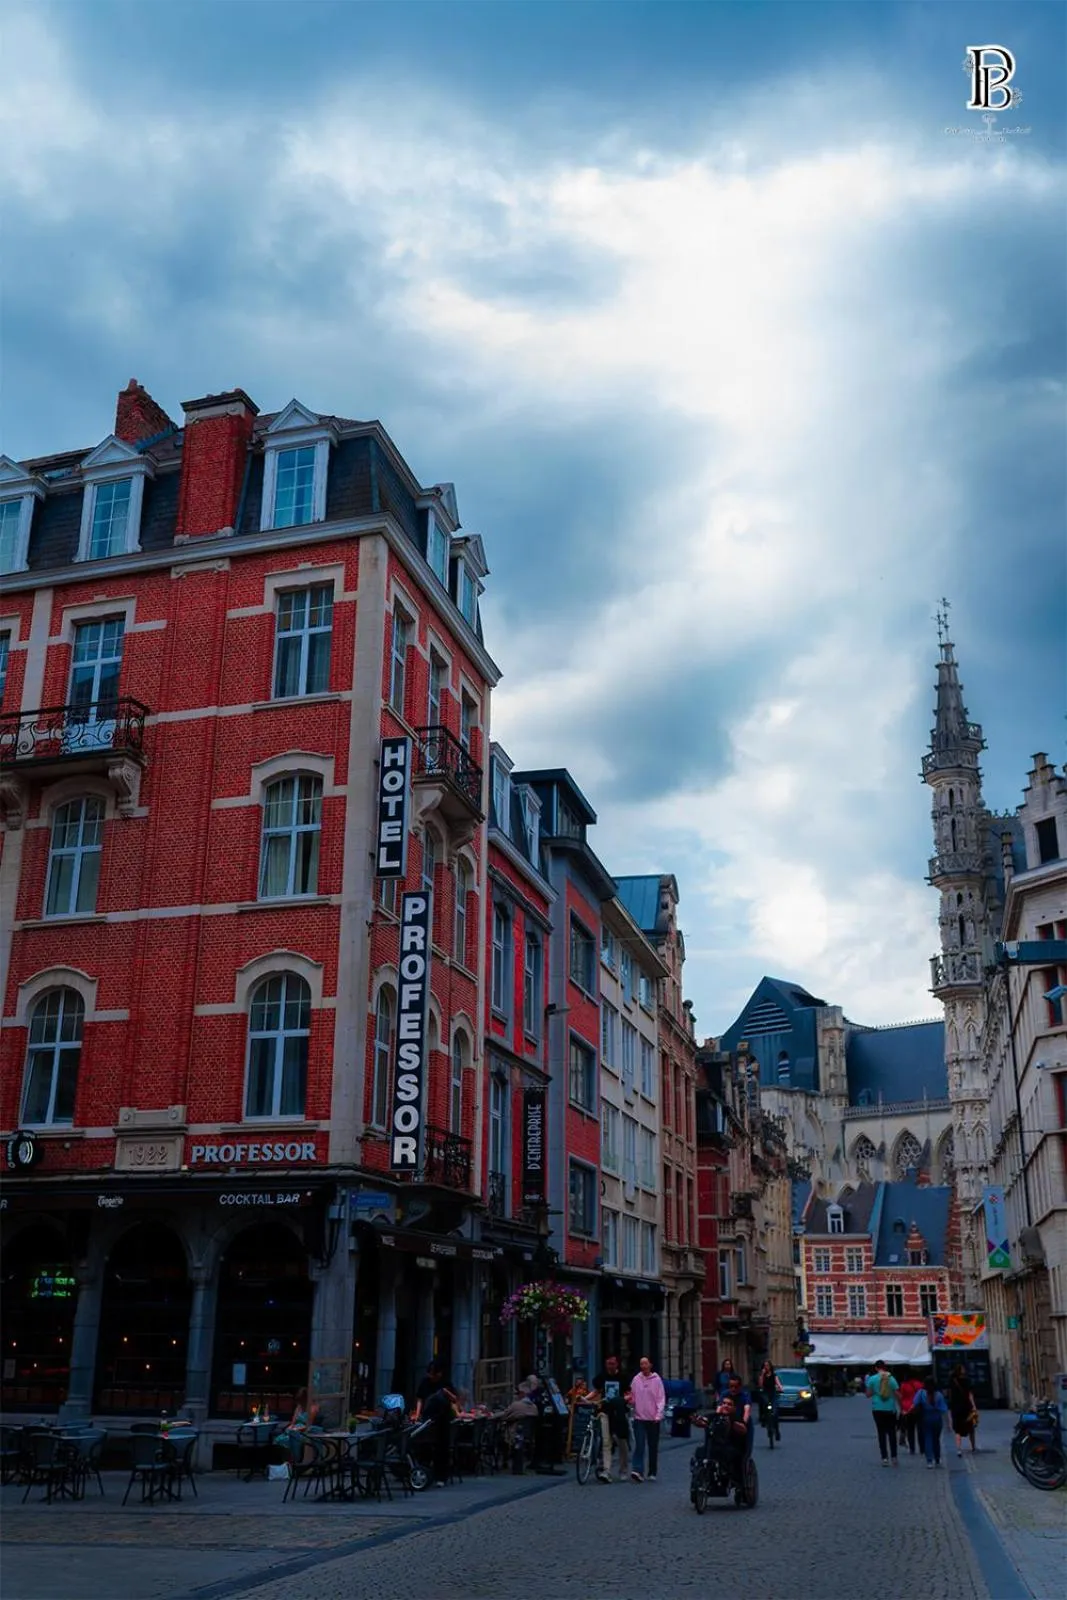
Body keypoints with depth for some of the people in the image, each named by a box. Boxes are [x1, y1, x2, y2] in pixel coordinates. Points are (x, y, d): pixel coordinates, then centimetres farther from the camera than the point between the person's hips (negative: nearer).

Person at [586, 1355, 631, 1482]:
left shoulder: (623, 1377, -2)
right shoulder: (601, 1377, 5)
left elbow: (630, 1394, 2)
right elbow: (595, 1392, 14)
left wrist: (625, 1398, -19)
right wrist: (584, 1398, -2)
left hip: (620, 1412, -1)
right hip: (606, 1412, 1)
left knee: (622, 1443, 6)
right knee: (606, 1443, -7)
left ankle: (623, 1471, 22)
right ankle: (606, 1471, -11)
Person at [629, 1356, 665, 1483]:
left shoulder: (656, 1379, -3)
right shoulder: (636, 1379, 3)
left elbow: (661, 1398, -5)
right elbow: (632, 1396, 8)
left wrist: (659, 1414, -13)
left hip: (653, 1419, 0)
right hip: (639, 1417, 1)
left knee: (653, 1447, 9)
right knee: (639, 1445, -10)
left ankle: (652, 1473, 18)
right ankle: (638, 1471, -15)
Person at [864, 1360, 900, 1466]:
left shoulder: (872, 1379, -5)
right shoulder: (891, 1379, -3)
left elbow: (868, 1394, -2)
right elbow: (897, 1394, -5)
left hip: (878, 1409, -1)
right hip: (891, 1409, 1)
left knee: (881, 1433, 5)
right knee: (892, 1433, 11)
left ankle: (884, 1458, 2)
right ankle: (894, 1457, 6)